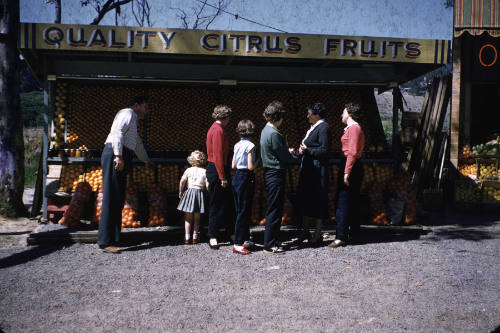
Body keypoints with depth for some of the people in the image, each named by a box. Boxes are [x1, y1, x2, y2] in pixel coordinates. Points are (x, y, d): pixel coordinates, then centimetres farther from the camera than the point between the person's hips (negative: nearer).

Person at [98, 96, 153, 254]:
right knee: (111, 198, -13)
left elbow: (137, 144, 47)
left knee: (118, 200, 6)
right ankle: (105, 241, -16)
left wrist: (147, 161, 60)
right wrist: (118, 155, -26)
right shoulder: (127, 113, 2)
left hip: (121, 158, 10)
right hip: (115, 155, -10)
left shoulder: (132, 120, 32)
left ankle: (114, 239, 7)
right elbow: (117, 132, -15)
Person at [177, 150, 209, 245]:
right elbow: (207, 185, -8)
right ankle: (195, 237, 13)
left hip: (189, 192, 0)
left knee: (188, 218, 8)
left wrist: (181, 192, 6)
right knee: (197, 218, 10)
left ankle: (187, 238, 8)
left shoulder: (188, 170, 0)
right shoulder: (204, 171, -2)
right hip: (200, 193, 0)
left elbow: (182, 181, -7)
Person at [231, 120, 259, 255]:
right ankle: (238, 244, -4)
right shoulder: (250, 145, -14)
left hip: (237, 177, 8)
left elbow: (233, 165, 10)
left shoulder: (237, 145, 7)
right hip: (246, 178, -8)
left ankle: (245, 239, 26)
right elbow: (251, 166, -17)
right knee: (244, 211, -4)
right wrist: (258, 161, 0)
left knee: (240, 210, 15)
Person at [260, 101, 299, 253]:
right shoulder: (274, 134, -19)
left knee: (274, 210, 16)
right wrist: (297, 159, 1)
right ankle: (270, 245, 1)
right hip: (276, 174, -10)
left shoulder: (266, 130, 12)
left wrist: (287, 152, 16)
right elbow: (284, 157, -15)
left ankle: (273, 241, 24)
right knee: (274, 211, -4)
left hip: (270, 173, 10)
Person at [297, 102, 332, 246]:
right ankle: (305, 231, 23)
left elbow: (324, 150, -19)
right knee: (305, 200, 13)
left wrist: (307, 150, -15)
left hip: (317, 170, -10)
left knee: (317, 201, -2)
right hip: (308, 169, 10)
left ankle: (317, 234, 7)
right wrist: (303, 150, 5)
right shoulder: (313, 128, 17)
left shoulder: (323, 128, -12)